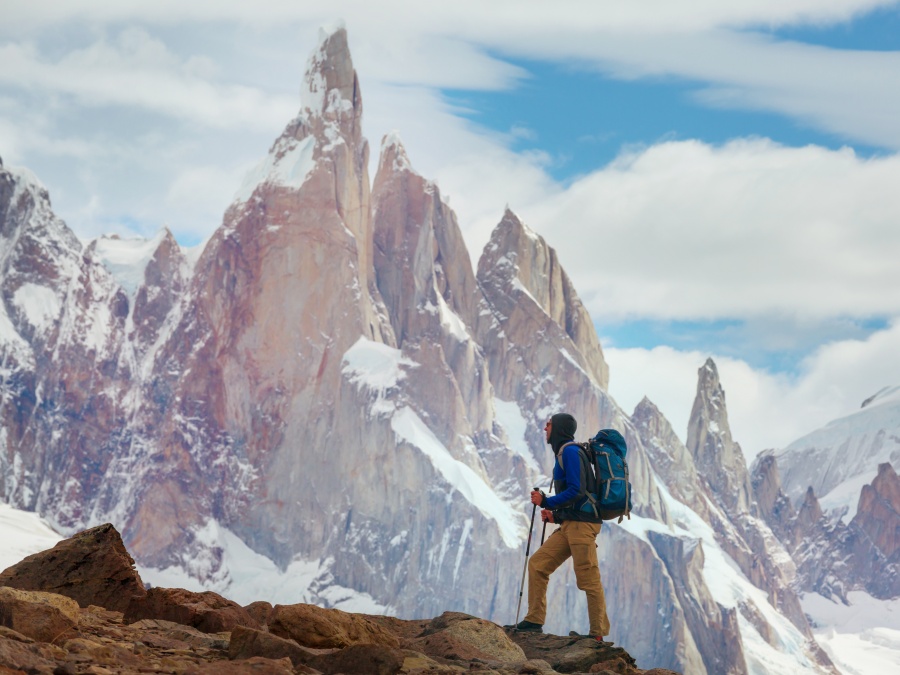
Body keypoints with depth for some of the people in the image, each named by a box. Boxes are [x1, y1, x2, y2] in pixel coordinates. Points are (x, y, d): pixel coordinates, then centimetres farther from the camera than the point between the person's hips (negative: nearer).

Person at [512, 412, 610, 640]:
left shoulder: (570, 452, -9)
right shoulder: (563, 453, 21)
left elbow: (576, 491, -19)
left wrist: (546, 502, -11)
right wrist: (556, 515, 15)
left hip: (582, 524, -10)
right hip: (569, 524, 10)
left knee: (588, 579, -8)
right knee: (537, 564, 7)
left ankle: (599, 634, -6)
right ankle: (534, 621, 8)